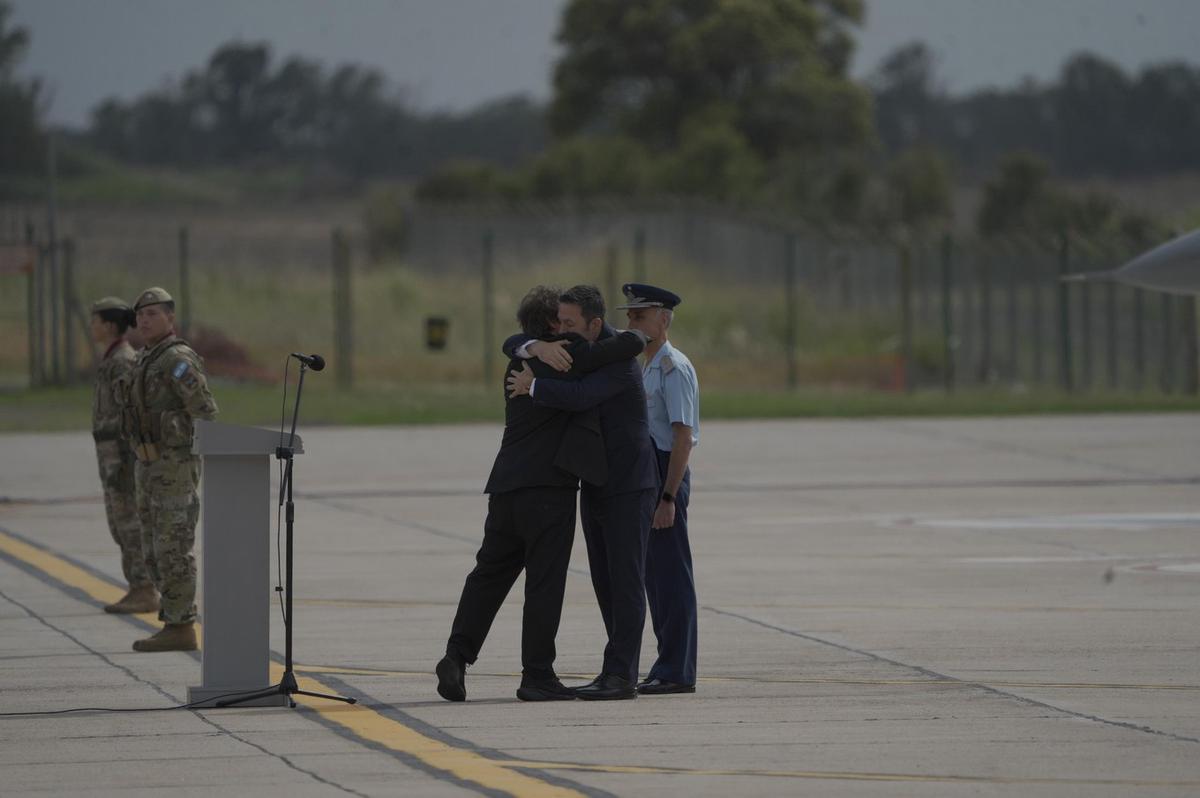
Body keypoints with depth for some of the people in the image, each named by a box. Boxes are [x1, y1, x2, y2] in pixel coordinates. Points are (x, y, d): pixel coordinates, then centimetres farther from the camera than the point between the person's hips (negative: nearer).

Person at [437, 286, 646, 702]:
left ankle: (458, 655, 1)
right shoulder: (571, 355, -6)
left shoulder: (521, 361, 16)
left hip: (506, 485, 7)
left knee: (489, 575, 13)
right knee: (545, 581, -2)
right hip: (549, 484, -7)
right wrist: (633, 336, 13)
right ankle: (537, 675, -1)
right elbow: (632, 345, -10)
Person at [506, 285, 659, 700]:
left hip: (630, 487, -9)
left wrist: (532, 386, -22)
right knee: (605, 583, 10)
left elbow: (580, 396, -34)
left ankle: (621, 676, -9)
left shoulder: (619, 359, -21)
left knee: (625, 581, -8)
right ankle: (618, 671, 16)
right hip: (596, 488, 9)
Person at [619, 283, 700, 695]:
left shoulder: (673, 368, -12)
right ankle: (670, 667, 16)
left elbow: (683, 436, -18)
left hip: (666, 476, -10)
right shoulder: (648, 368, 18)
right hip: (646, 480, 10)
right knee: (654, 576, 11)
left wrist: (668, 498, -22)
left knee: (671, 574, -8)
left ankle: (677, 671, -7)